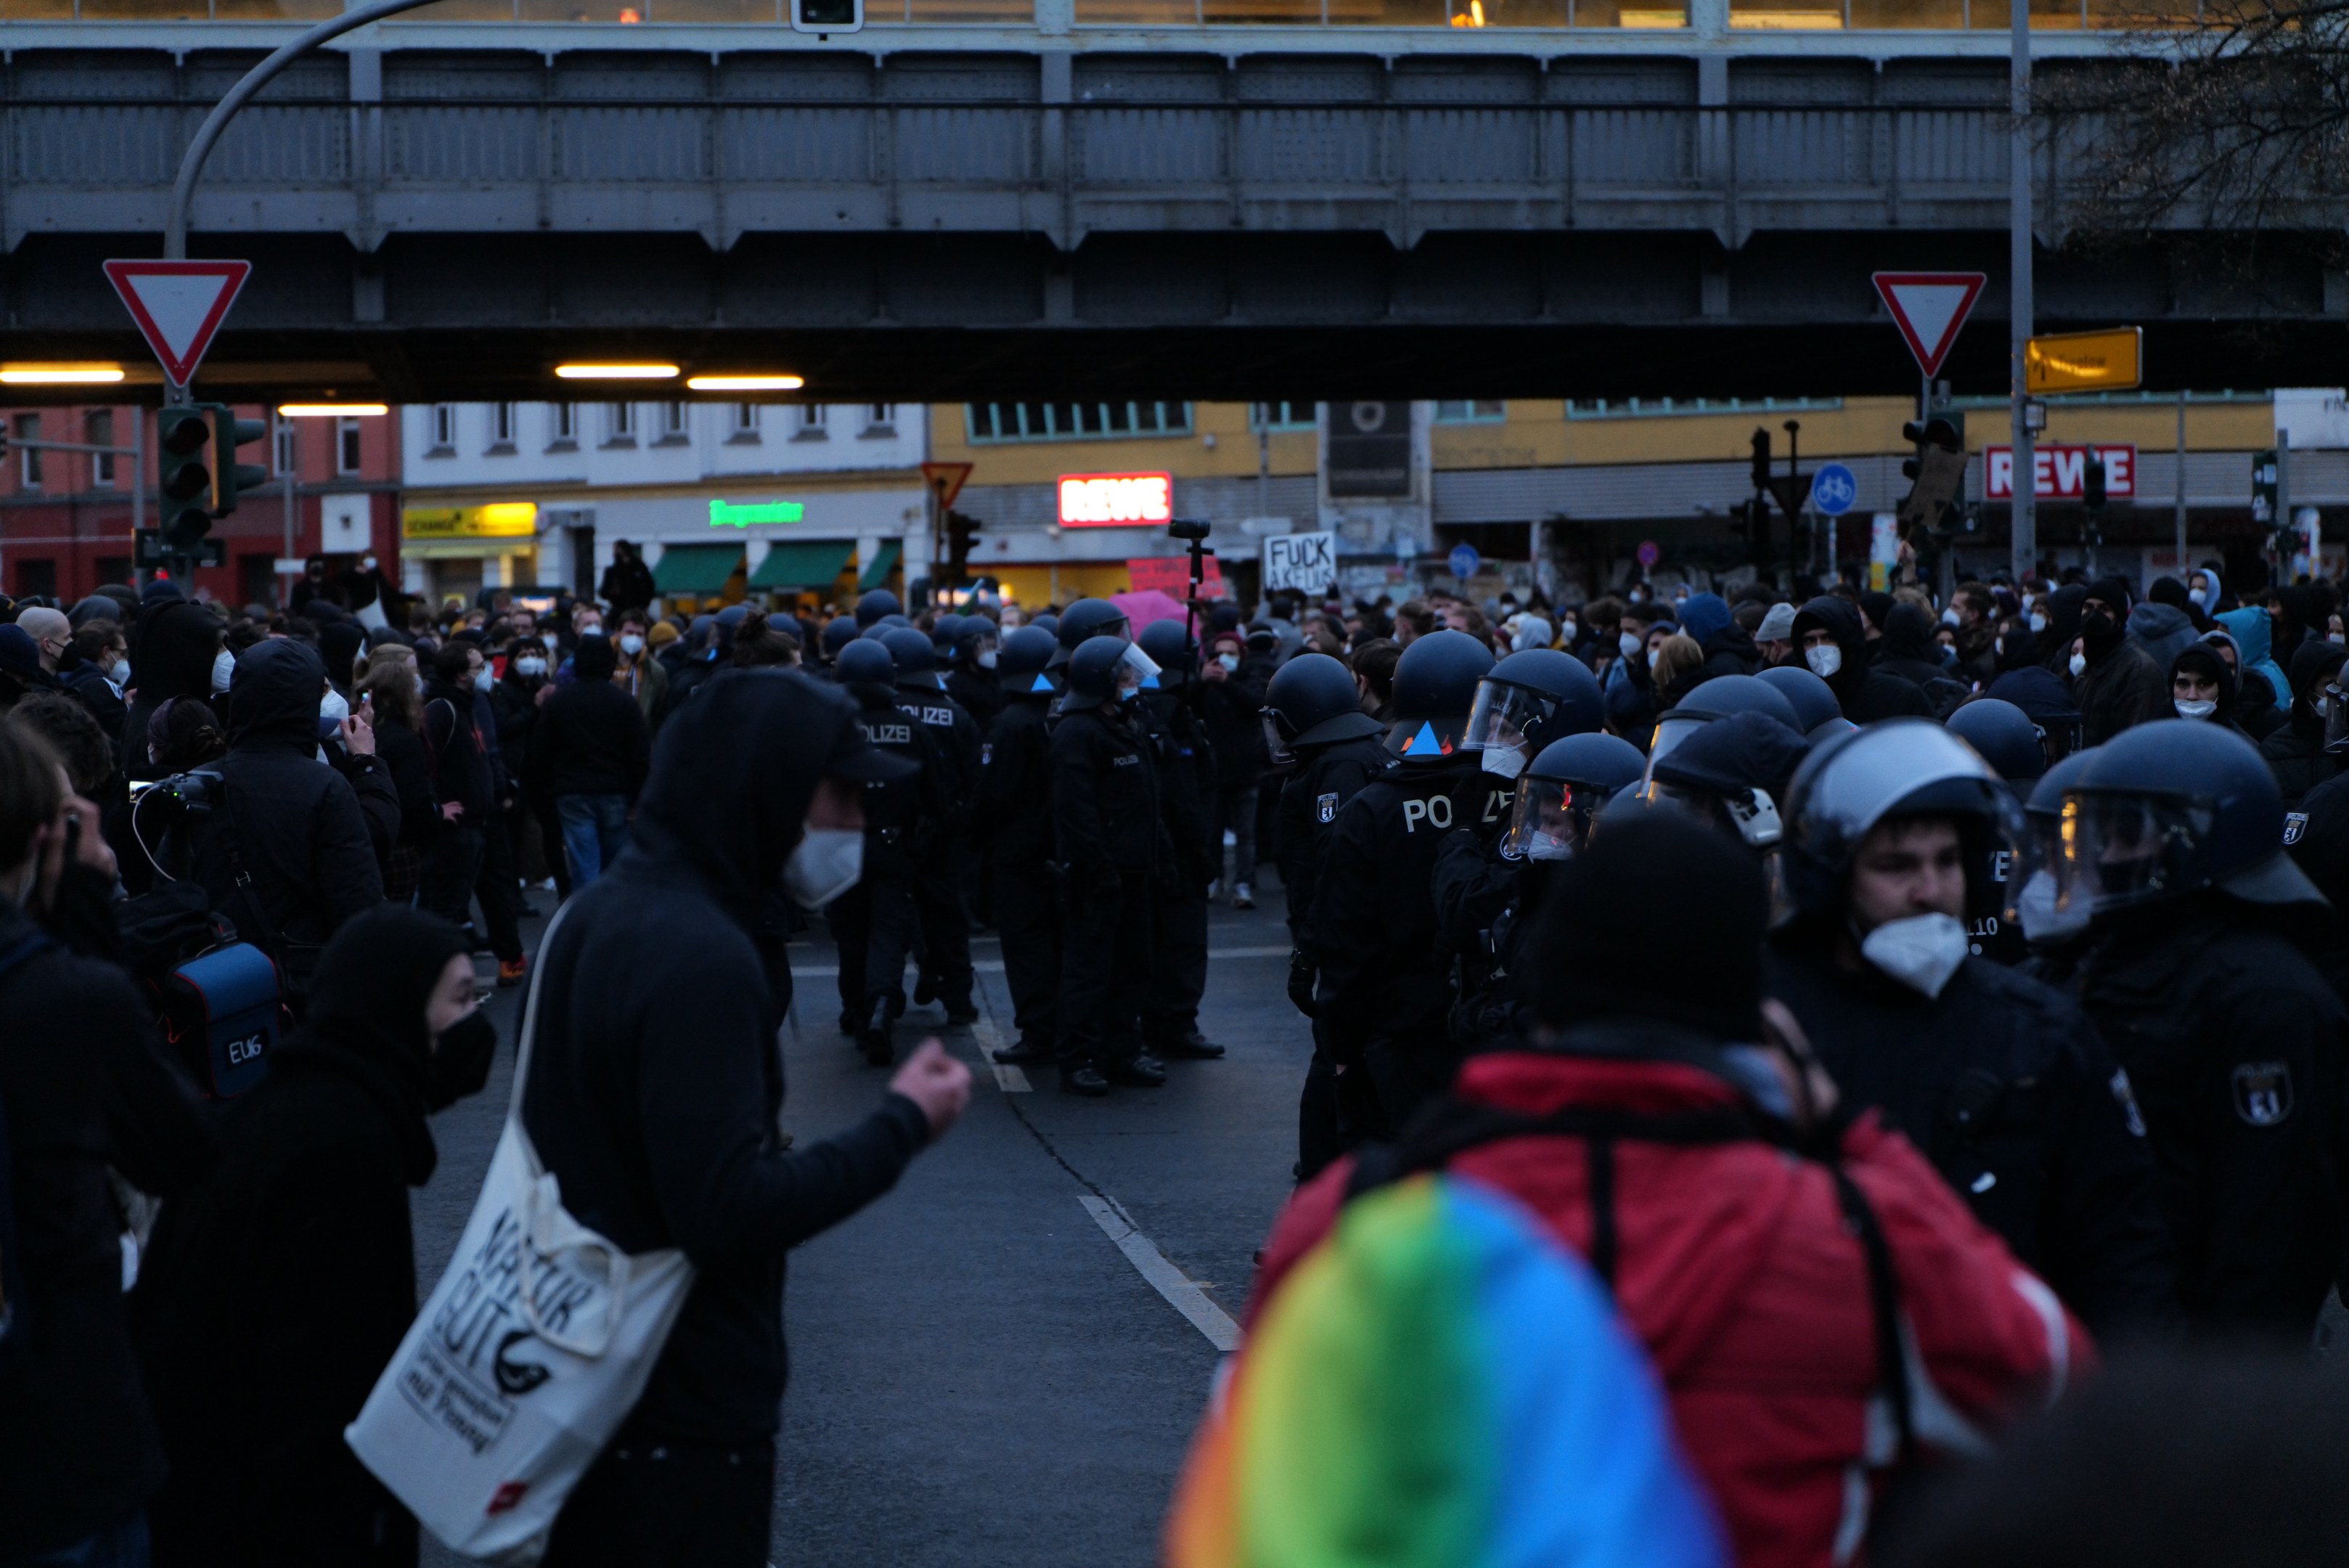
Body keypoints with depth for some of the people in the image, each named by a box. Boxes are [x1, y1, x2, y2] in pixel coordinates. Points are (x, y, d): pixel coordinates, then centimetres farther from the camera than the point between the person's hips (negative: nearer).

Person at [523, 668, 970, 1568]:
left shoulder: (600, 913, 8)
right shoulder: (700, 959, -23)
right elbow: (731, 1216, -27)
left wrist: (779, 1156, 10)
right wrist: (902, 1125, -18)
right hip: (682, 1417, -10)